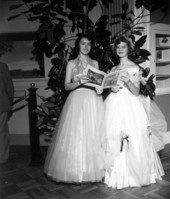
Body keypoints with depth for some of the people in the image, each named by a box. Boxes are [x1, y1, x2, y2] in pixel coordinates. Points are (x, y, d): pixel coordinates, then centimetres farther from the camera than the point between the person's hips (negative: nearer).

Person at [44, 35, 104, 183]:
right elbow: (66, 86, 2)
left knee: (94, 134, 0)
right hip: (77, 100, -2)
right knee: (76, 135, -5)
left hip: (94, 100, 3)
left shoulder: (95, 63, 15)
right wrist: (79, 82, -15)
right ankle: (76, 170, 7)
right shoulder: (72, 63, 7)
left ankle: (93, 168, 11)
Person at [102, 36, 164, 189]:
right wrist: (112, 88, -3)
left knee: (133, 140, -6)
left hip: (129, 106, -4)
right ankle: (119, 175, 17)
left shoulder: (134, 68, 1)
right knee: (114, 140, 3)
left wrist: (128, 81, -23)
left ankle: (135, 174, 12)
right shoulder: (113, 69, 16)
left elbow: (136, 92, -5)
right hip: (114, 106, 5)